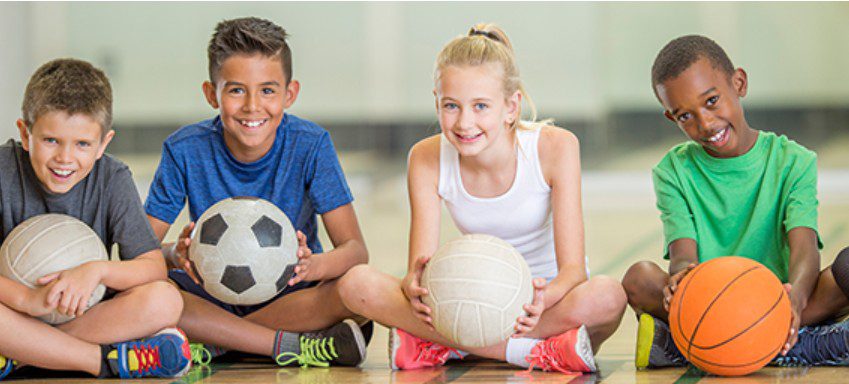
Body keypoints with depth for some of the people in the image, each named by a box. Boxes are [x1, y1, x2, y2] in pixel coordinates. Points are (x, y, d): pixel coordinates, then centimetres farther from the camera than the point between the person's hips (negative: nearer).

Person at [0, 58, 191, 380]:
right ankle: (111, 360, -26)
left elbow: (154, 268, -9)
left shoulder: (113, 179, -4)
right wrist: (26, 298, -36)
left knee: (164, 301, -24)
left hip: (87, 313, 2)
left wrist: (97, 270, -28)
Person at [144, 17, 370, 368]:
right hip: (213, 294, 0)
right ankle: (293, 346, -26)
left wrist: (312, 264, -39)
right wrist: (175, 255, -34)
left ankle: (212, 343, -22)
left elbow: (355, 248, -15)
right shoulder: (185, 150, -9)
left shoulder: (310, 145, -11)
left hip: (291, 294, 0)